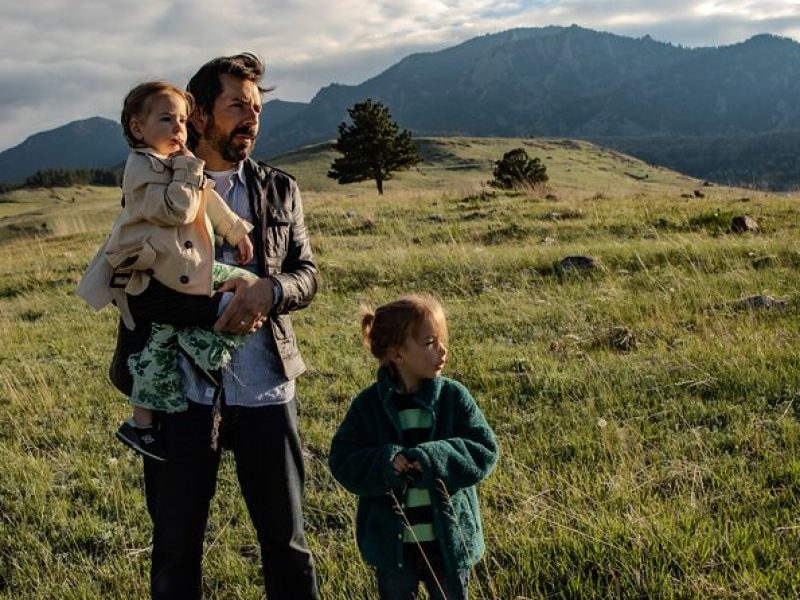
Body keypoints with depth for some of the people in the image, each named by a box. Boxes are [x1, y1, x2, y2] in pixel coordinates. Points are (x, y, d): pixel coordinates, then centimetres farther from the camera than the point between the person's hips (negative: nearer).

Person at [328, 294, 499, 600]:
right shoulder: (368, 404, -9)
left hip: (448, 539, 0)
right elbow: (342, 461, -9)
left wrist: (432, 459, -27)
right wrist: (385, 462, -28)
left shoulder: (454, 397, -8)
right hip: (391, 542, 0)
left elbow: (484, 451, -12)